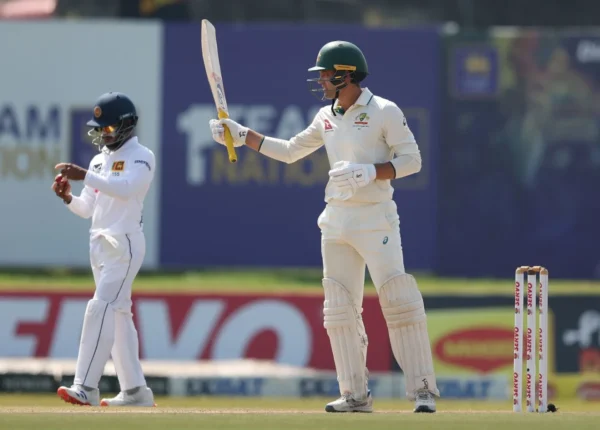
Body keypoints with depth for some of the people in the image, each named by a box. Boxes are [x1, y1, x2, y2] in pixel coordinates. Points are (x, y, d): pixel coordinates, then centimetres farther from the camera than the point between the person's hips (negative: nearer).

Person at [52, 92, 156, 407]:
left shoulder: (141, 157, -6)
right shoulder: (100, 159, 16)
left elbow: (126, 187, -26)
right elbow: (86, 209, 15)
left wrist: (84, 176, -32)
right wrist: (67, 197, -5)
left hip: (124, 244, -8)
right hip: (99, 244, 8)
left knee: (101, 308, -18)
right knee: (118, 314, 9)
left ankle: (86, 387, -25)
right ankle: (135, 391, 14)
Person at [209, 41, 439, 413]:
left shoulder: (385, 112, -7)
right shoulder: (326, 118, 13)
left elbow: (412, 160, -10)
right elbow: (290, 151, 23)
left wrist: (369, 172, -22)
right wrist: (241, 135, 18)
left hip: (375, 218, -7)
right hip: (336, 221, 7)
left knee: (399, 300, -14)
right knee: (339, 308, 4)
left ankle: (423, 389, -11)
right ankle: (356, 395, 9)